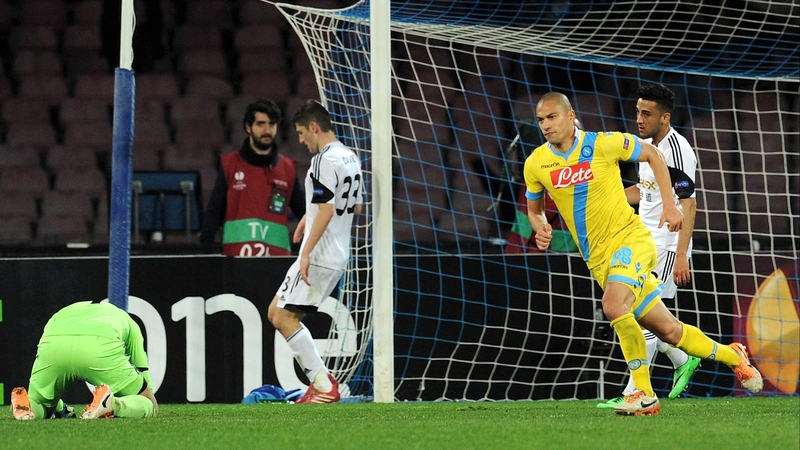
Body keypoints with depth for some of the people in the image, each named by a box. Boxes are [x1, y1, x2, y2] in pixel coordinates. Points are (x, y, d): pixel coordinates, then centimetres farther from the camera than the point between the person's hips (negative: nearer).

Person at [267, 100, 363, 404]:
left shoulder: (325, 160, -16)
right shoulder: (350, 158, 15)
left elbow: (326, 210, -23)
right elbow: (356, 206, 25)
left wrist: (306, 253, -23)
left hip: (318, 256, -10)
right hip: (339, 256, 10)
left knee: (284, 317, -7)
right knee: (277, 314, 13)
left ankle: (324, 386, -9)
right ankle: (320, 379, 9)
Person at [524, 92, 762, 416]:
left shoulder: (603, 144, -12)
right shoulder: (536, 164, -1)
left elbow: (651, 154, 4)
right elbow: (534, 208, 17)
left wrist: (669, 205, -2)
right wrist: (539, 228, -6)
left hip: (629, 239, -4)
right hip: (598, 260, 4)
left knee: (614, 306, -31)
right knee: (667, 330, 6)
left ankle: (644, 394, -19)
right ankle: (732, 356, 30)